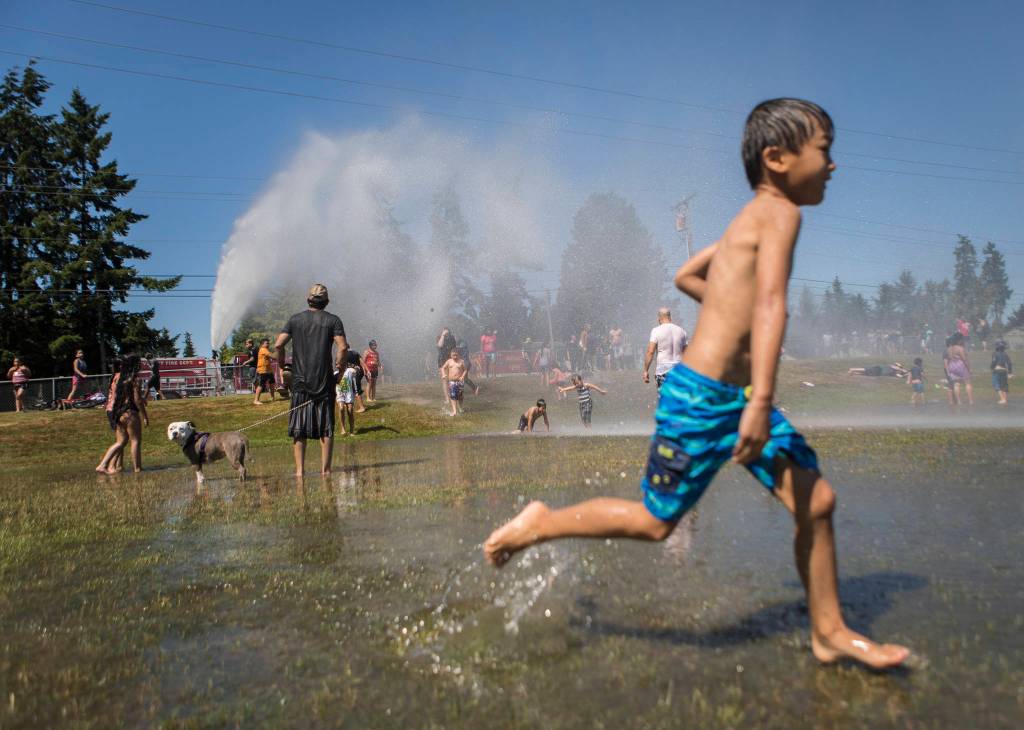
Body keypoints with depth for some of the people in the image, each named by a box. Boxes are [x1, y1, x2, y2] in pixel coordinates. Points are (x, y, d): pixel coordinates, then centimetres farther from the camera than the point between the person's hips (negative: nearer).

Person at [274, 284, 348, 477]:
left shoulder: (295, 319, 8)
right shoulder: (333, 320, 2)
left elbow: (278, 345, -1)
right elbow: (343, 347, -10)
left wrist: (282, 365, 12)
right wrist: (339, 367, 2)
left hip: (300, 381, 1)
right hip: (324, 381, -1)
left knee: (299, 429, 6)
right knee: (326, 428, 5)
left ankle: (300, 469, 4)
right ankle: (325, 469, 4)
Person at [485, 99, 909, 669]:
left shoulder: (754, 218, 15)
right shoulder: (780, 213, -12)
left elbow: (686, 275, 26)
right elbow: (771, 304, -26)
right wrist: (761, 402, -35)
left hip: (736, 395, 10)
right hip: (701, 397, -10)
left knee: (818, 501, 7)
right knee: (656, 522, 2)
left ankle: (830, 633, 22)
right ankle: (540, 524, 20)